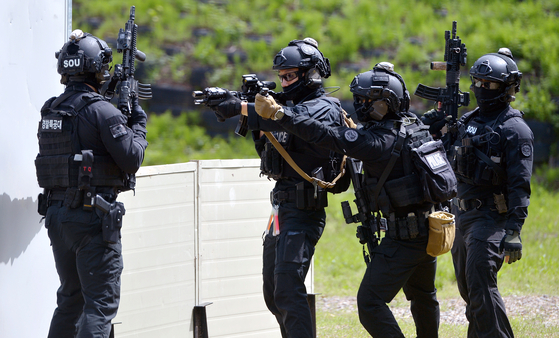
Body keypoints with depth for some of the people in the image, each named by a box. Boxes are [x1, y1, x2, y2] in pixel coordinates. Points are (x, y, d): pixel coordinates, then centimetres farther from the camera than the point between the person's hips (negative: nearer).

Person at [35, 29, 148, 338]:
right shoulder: (101, 111, -13)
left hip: (56, 214, 7)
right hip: (93, 217, -7)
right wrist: (137, 122, 2)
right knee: (101, 301, -6)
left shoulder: (50, 110, 10)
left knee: (70, 297, 18)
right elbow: (131, 159, -14)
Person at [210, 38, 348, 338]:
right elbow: (268, 151, 19)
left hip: (303, 212, -10)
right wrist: (254, 123, 2)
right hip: (283, 208, 10)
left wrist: (242, 108, -30)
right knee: (273, 293, 12)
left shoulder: (324, 109, -8)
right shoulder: (297, 106, 19)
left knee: (288, 289, -17)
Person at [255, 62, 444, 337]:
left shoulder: (377, 141, -19)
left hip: (403, 237, -9)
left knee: (370, 303, -10)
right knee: (423, 296, 28)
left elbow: (329, 136, -25)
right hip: (430, 231, 9)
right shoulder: (418, 128, 5)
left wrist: (278, 114, -28)